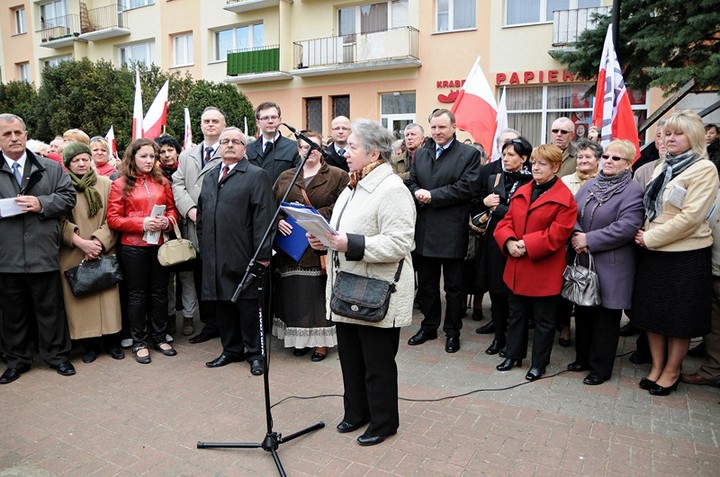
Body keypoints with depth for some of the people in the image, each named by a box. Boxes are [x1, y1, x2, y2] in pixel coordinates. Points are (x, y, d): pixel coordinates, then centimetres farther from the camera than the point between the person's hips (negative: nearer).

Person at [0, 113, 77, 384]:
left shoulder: (51, 168, 8)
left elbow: (68, 197, 2)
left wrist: (41, 204, -12)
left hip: (43, 253, -1)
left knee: (50, 308, 9)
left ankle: (56, 355, 23)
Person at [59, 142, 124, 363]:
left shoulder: (106, 184, 3)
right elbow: (61, 221, -3)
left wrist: (98, 240, -11)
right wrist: (80, 242, -14)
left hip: (103, 252, 0)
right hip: (73, 254, 0)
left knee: (107, 296, 0)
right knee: (81, 298, 3)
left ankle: (112, 341, 13)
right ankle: (90, 344, 14)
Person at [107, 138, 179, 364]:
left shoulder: (162, 182, 8)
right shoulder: (121, 184, -2)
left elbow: (173, 210, 13)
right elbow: (113, 219, -5)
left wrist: (167, 221, -9)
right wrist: (142, 224, -17)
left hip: (159, 243, 3)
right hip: (133, 246, -3)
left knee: (160, 292, 11)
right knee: (137, 294, 7)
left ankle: (160, 337, 24)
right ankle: (139, 342, 18)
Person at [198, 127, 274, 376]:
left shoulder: (257, 175, -4)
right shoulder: (209, 176, 17)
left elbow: (263, 216, -11)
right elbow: (201, 214, 20)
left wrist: (262, 253, -16)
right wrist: (203, 247, 13)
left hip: (243, 256, -6)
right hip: (214, 256, 6)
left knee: (249, 304, 3)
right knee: (222, 303, 12)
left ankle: (254, 353, 17)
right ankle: (231, 349, 27)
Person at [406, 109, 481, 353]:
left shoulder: (469, 154, -4)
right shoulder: (420, 154, 13)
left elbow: (465, 187, -14)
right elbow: (411, 182, 12)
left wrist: (432, 195, -16)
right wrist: (417, 193, -11)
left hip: (452, 231, -5)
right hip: (424, 230, 5)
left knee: (454, 286, 8)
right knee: (426, 284, 15)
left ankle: (452, 331, 22)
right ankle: (429, 327, 31)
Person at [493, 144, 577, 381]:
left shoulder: (564, 197, -11)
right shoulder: (521, 192, 9)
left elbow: (557, 234, -16)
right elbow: (506, 222, 8)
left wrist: (526, 244, -20)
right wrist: (509, 242, -11)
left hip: (544, 269, -6)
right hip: (517, 266, 6)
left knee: (543, 319, 9)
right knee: (516, 313, 18)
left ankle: (539, 363, 23)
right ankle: (513, 355, 33)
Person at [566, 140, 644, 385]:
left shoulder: (633, 191, -9)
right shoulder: (589, 186, 12)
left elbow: (627, 226, -20)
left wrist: (589, 240, -19)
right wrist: (577, 236, -11)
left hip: (611, 267, -6)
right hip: (583, 263, 6)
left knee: (606, 318, 5)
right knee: (583, 312, 15)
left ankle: (600, 368, 18)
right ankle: (583, 358, 32)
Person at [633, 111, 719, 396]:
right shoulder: (663, 168, 12)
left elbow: (690, 216, -19)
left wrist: (650, 238, -16)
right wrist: (644, 235, 0)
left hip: (685, 256, -7)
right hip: (653, 254, 7)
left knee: (679, 318, 7)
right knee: (653, 312, 13)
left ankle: (671, 371, 22)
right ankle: (656, 366, 28)